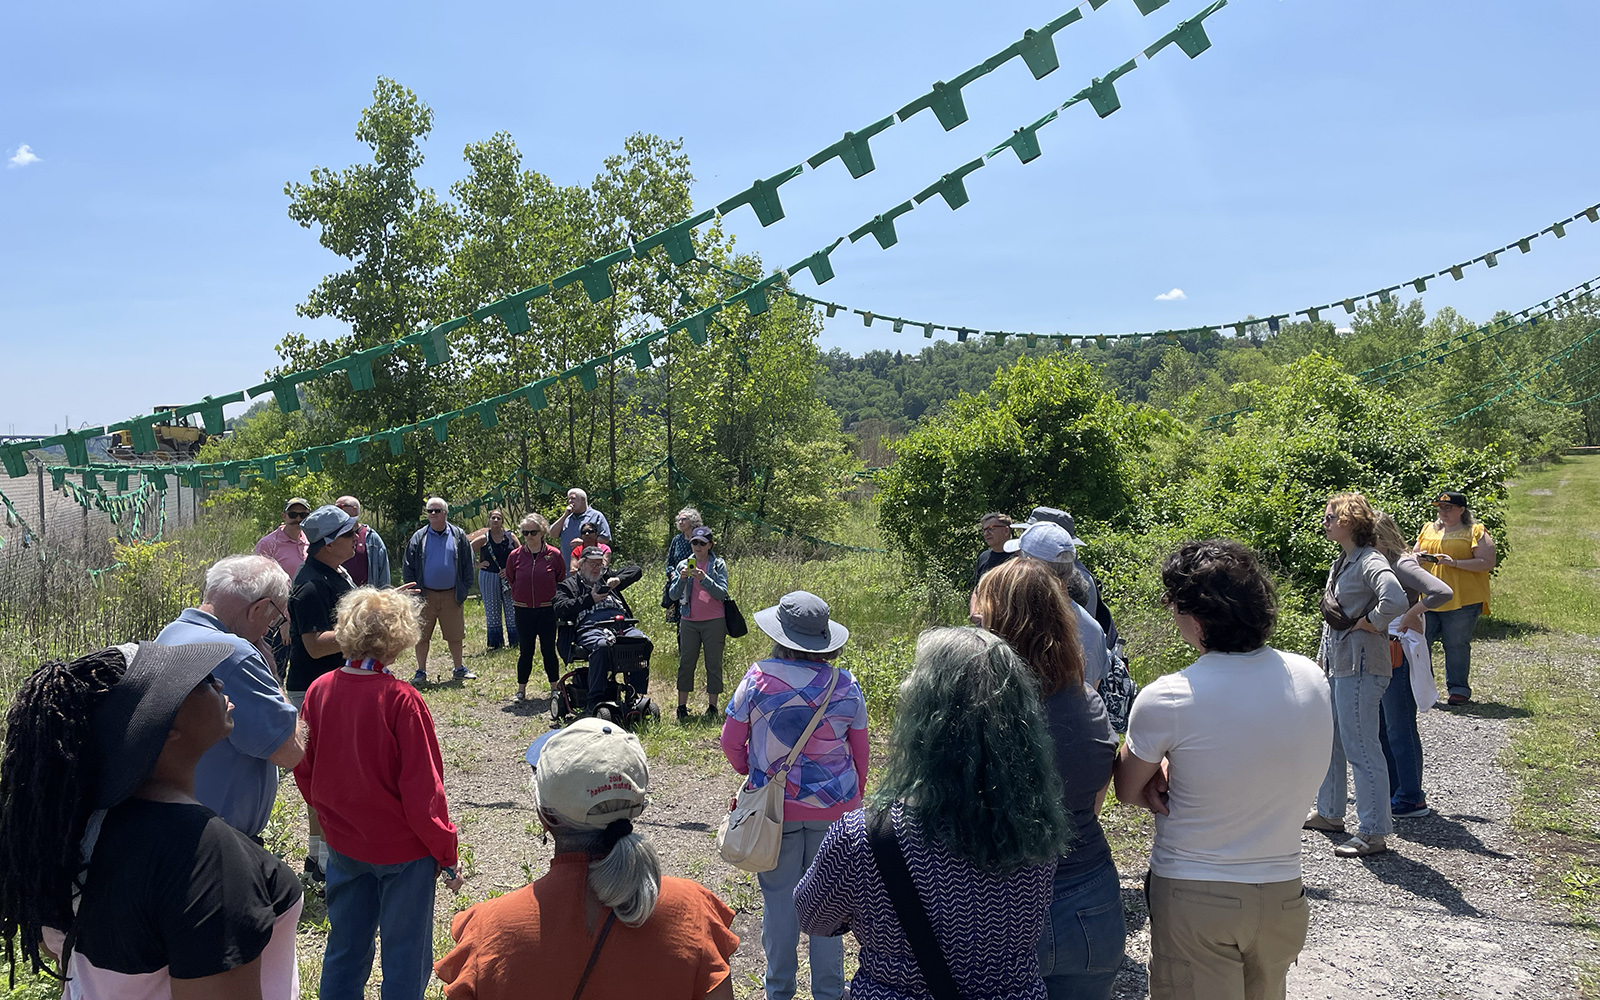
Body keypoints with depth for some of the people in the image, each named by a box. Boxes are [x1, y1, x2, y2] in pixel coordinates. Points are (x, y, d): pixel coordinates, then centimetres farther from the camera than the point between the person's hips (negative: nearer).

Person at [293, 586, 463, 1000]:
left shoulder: (319, 690, -6)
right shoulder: (400, 700, -22)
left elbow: (304, 771, 5)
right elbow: (422, 787, -19)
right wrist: (446, 855, -8)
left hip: (343, 844, 6)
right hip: (403, 847, -5)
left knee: (345, 947, 21)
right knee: (406, 954, 10)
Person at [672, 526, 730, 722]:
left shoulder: (718, 564, 2)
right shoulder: (684, 564, 8)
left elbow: (722, 593, -9)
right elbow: (674, 595, 3)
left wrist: (704, 579, -21)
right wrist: (681, 579, -15)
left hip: (714, 621, -2)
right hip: (689, 621, 2)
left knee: (714, 663, 1)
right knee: (686, 662, 2)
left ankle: (712, 706, 8)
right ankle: (682, 706, 8)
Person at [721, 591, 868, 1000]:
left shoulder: (759, 680, -13)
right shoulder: (845, 686, -7)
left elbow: (731, 742, -3)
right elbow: (860, 754, 3)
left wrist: (752, 771, 17)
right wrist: (853, 801, 18)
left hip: (775, 808, -1)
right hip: (834, 807, 1)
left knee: (779, 896, 12)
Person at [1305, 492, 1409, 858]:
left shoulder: (1370, 563, -19)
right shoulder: (1342, 561, 12)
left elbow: (1394, 600, -36)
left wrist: (1368, 623, -20)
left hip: (1359, 667, -10)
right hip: (1335, 664, 10)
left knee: (1361, 748, -4)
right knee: (1328, 741, 19)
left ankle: (1373, 833, 5)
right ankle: (1329, 813, 34)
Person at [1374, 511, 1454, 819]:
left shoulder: (1403, 565, -16)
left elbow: (1443, 592, -29)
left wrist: (1410, 615, -21)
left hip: (1400, 654, -9)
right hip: (1380, 653, 9)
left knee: (1400, 728, -1)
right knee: (1381, 725, 16)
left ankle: (1412, 799, 10)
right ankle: (1393, 791, 27)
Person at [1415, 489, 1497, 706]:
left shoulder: (1476, 533, 1)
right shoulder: (1428, 530, 17)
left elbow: (1488, 563, -9)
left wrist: (1455, 562, -19)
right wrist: (1418, 557, -1)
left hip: (1462, 600, -5)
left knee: (1457, 645, -1)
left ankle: (1459, 689, 11)